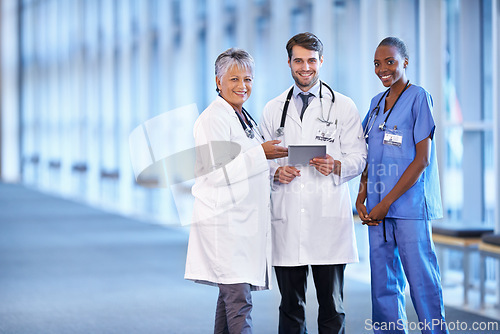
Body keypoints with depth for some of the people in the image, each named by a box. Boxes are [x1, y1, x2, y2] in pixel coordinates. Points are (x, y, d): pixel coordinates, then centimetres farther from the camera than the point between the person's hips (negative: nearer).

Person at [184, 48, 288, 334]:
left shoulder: (245, 118, 18)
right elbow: (218, 174, -17)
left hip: (247, 221, 9)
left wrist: (276, 174, 11)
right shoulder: (212, 119, -10)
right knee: (239, 301, -14)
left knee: (231, 296, 12)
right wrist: (259, 154, -15)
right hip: (225, 222, -9)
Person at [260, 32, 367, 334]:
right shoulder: (273, 110, 15)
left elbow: (358, 157, 4)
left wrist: (336, 166, -16)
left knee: (332, 304, 0)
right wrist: (276, 171, -4)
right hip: (286, 218, 2)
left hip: (329, 218, -2)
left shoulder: (343, 107, 8)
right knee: (290, 304, 5)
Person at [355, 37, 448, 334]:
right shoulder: (377, 102, 15)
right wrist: (361, 198, 2)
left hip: (410, 205, -6)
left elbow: (422, 158, -10)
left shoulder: (419, 98, -4)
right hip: (378, 208, 6)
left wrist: (387, 202, -12)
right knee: (383, 282, 7)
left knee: (421, 280, -4)